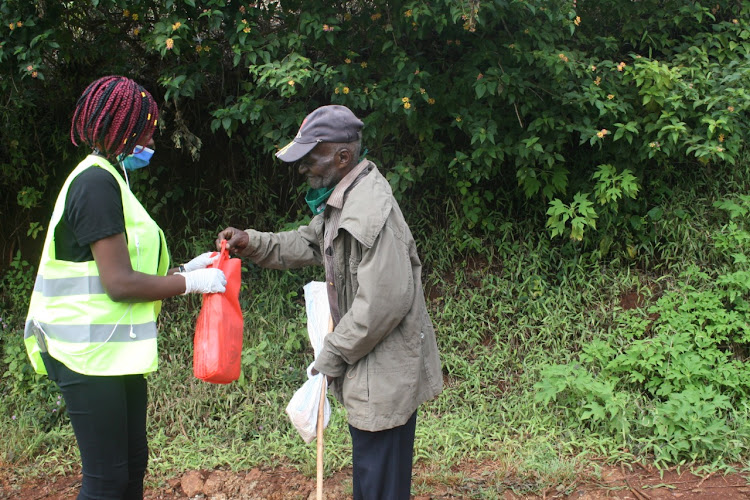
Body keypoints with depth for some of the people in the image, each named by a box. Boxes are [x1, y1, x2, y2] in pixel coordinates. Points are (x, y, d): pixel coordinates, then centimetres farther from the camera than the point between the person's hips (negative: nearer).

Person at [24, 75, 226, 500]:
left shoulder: (107, 179, 16)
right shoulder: (97, 184, -17)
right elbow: (120, 284, -22)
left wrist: (184, 270, 6)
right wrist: (190, 283, -13)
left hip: (116, 350, 10)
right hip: (91, 354, -10)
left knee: (133, 466, 16)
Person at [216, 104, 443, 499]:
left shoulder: (370, 211, -26)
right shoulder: (340, 200, 7)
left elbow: (384, 303, -28)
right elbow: (309, 244, 22)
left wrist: (332, 357, -16)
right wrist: (252, 243, 7)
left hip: (386, 374, -10)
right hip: (368, 368, 10)